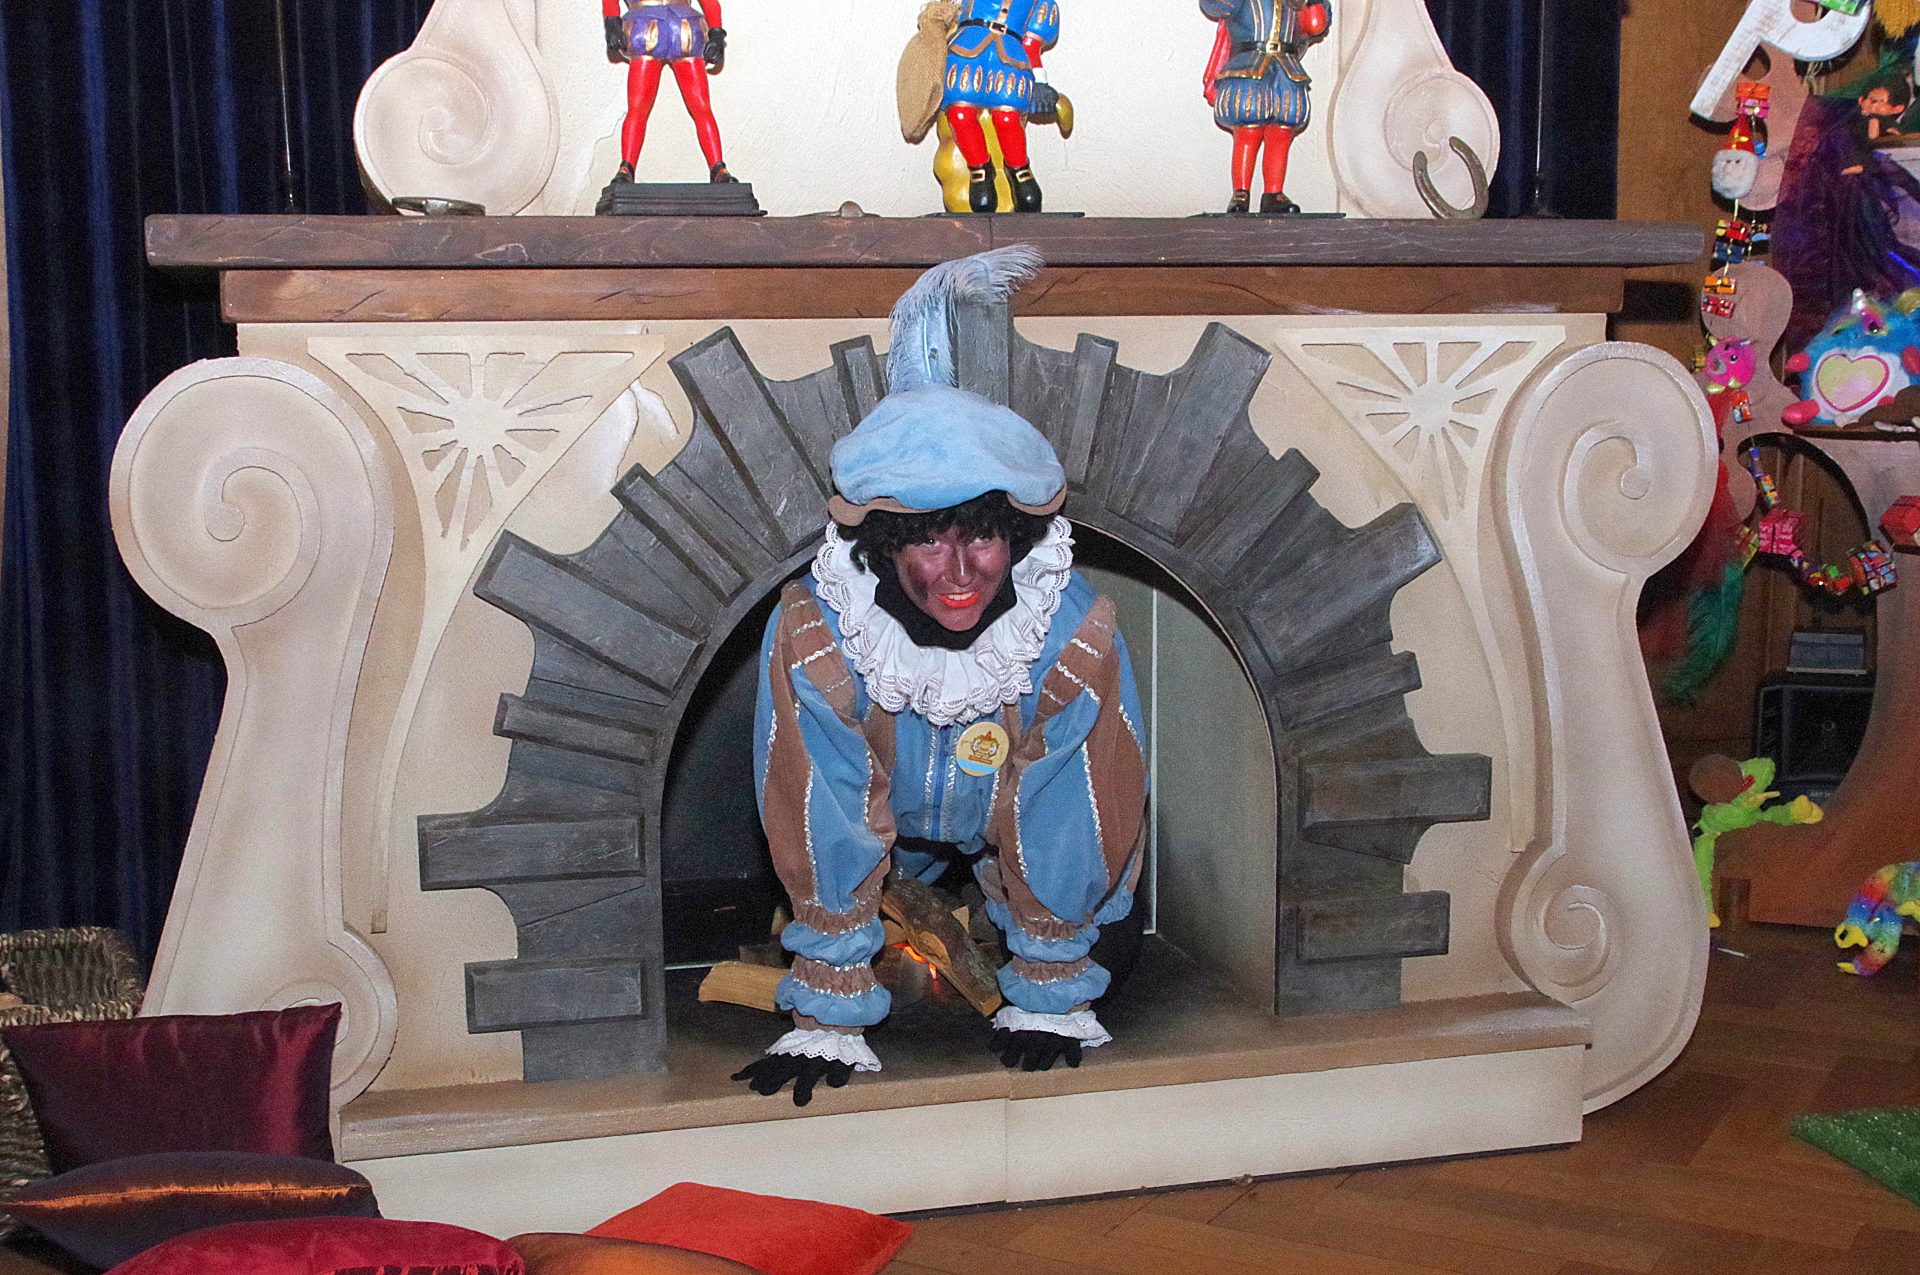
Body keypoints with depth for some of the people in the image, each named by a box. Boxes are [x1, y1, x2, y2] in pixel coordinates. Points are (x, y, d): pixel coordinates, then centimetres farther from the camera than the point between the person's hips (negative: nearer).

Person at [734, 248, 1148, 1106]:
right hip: (890, 821, 0)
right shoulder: (815, 638, -38)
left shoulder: (1077, 642, -38)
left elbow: (1071, 828, -24)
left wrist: (1051, 1002, -15)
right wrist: (828, 1025, -23)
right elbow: (824, 832, -28)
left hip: (1013, 822, 0)